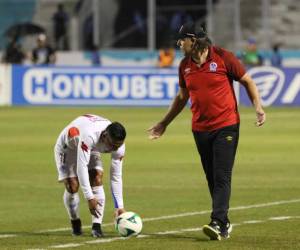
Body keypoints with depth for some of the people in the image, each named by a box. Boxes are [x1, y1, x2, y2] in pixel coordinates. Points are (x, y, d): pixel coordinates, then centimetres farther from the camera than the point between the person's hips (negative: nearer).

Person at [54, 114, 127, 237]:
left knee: (97, 179, -18)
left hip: (91, 149, 5)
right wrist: (90, 198, -46)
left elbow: (116, 177, -17)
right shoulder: (89, 136, -46)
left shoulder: (118, 145, -26)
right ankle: (75, 223, 8)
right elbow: (81, 167, -46)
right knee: (72, 185, -17)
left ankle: (96, 226, -18)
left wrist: (120, 206, -19)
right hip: (67, 147, -4)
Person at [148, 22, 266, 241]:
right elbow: (182, 97, 21)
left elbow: (247, 81, 0)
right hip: (200, 129, 5)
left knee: (222, 177, -12)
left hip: (226, 126, -5)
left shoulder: (223, 58, -8)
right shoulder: (185, 66, 7)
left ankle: (218, 224, -17)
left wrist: (258, 107, -12)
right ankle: (224, 224, 14)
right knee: (212, 179, 6)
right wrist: (164, 123, 24)